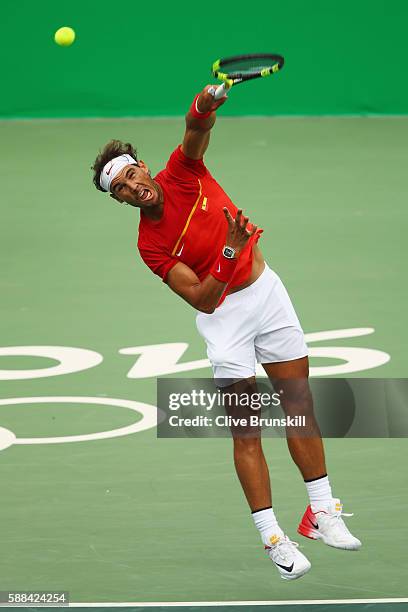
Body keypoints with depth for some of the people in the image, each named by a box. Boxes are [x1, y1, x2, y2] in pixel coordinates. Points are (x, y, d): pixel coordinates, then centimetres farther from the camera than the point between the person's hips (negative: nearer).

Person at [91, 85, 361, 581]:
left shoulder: (183, 172, -8)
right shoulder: (150, 246, -15)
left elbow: (196, 130, -28)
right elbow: (203, 298, -22)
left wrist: (202, 109, -51)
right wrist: (230, 252, -36)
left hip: (266, 291, 4)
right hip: (225, 316, -3)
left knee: (299, 407, 6)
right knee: (247, 431, -4)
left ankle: (321, 512, 15)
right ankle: (272, 536, 0)